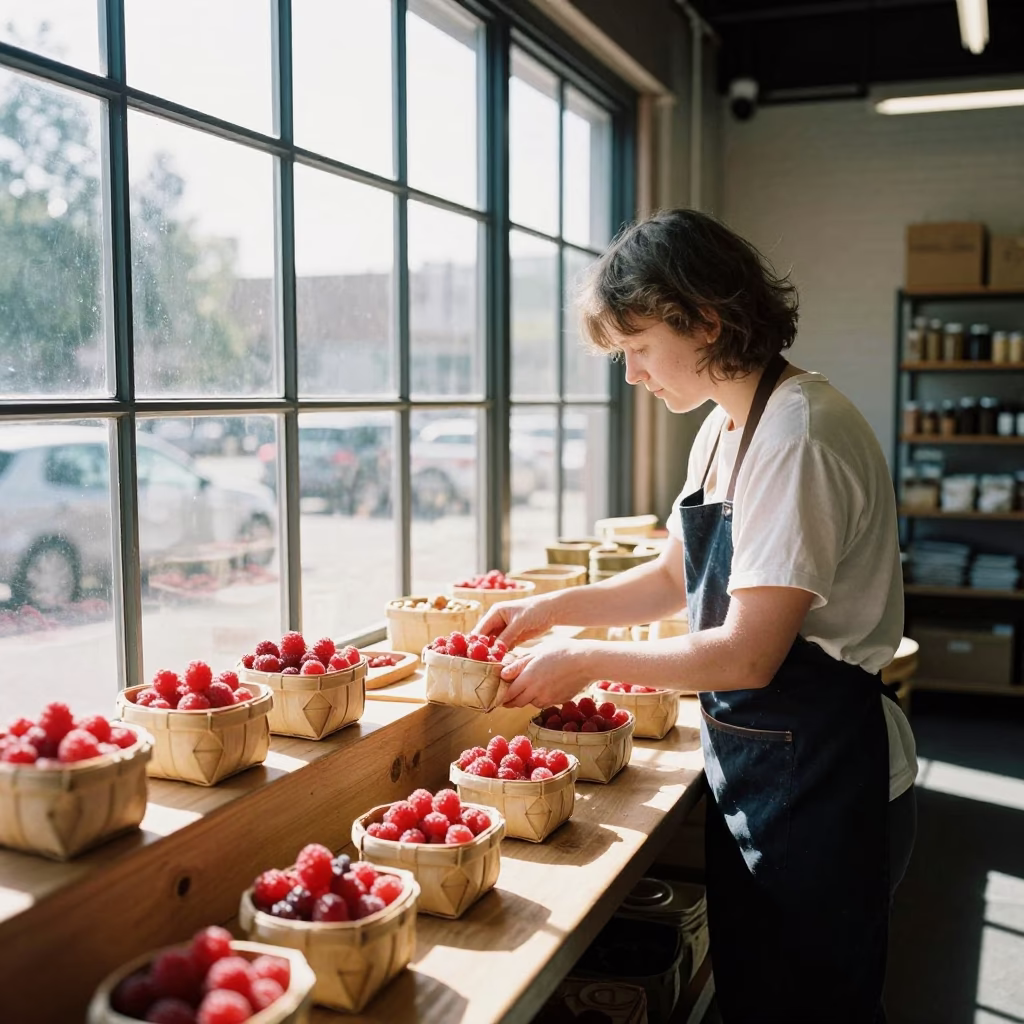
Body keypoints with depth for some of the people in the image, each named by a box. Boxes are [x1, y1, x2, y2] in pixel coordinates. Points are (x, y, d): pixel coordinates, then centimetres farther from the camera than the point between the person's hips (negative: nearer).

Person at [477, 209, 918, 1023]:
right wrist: (551, 609, 5)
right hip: (753, 765, 9)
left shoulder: (798, 435, -24)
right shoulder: (725, 428, 6)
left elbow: (747, 654, -26)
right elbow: (676, 580, 16)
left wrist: (585, 661, -15)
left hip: (822, 779, -9)